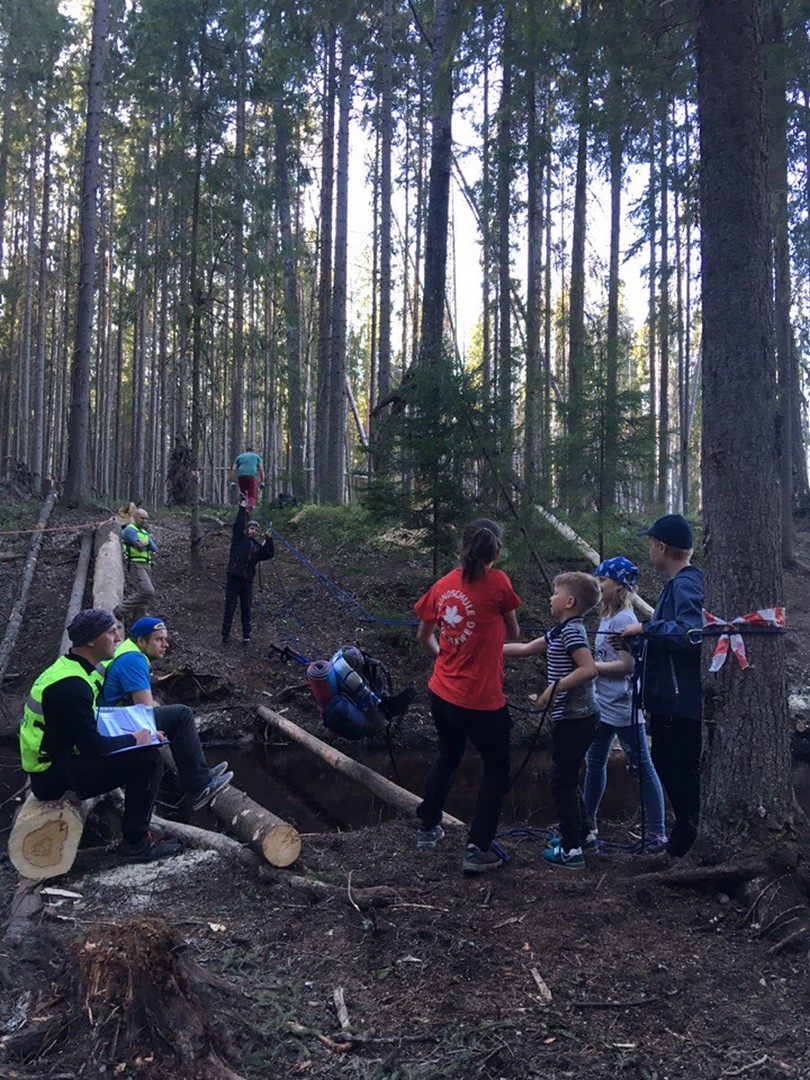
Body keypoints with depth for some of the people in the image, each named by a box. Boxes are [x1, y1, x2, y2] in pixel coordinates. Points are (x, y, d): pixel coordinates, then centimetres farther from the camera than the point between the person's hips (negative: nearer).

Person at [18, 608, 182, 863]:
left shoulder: (70, 669, 7)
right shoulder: (71, 685, -24)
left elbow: (87, 730, 17)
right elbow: (92, 747, -25)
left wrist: (135, 733, 6)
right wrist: (134, 740, -9)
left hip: (58, 759, 10)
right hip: (54, 777, -10)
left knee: (141, 747, 13)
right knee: (148, 758, -19)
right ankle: (135, 844, -8)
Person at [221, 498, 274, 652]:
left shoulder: (258, 546, 13)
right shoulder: (239, 539, 4)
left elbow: (270, 554, -1)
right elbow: (238, 524, -8)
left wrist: (268, 539, -10)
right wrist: (242, 509, -9)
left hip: (247, 582, 4)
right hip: (233, 580, -4)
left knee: (246, 611, 7)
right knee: (230, 609, 0)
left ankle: (246, 639, 12)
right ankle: (225, 637, 7)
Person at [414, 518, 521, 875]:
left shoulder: (443, 585, 0)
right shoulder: (497, 582, -14)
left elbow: (424, 636, 11)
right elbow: (513, 634, 0)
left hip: (442, 693, 6)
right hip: (481, 699, -5)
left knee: (448, 756, 29)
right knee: (496, 769, 14)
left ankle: (428, 828, 39)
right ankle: (477, 849, 8)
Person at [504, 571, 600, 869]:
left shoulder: (571, 630, -17)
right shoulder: (561, 631, 12)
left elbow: (588, 668, -28)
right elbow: (525, 648, 18)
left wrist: (555, 687, -23)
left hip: (575, 718, -9)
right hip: (576, 717, 9)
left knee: (562, 779, -1)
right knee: (566, 777, 20)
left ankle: (571, 851, 6)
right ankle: (584, 832, 32)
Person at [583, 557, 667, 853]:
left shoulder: (624, 619, -16)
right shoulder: (607, 617, 11)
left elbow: (627, 665, -22)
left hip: (624, 708, -10)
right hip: (604, 706, 10)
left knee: (641, 768, -2)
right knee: (594, 763, 17)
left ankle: (656, 833, 5)